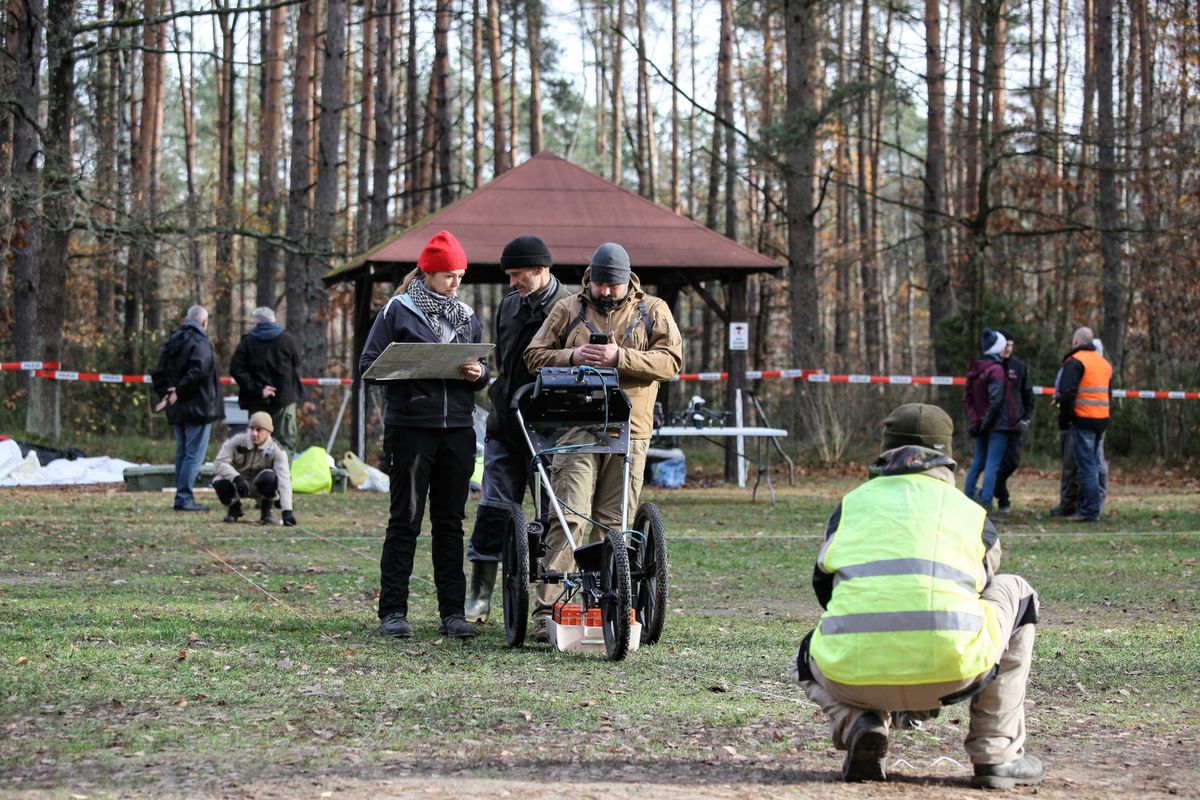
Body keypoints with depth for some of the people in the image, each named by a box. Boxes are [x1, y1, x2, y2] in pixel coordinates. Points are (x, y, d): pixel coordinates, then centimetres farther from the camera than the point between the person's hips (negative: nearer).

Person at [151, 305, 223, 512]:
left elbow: (158, 373, 12)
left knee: (182, 453, 15)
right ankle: (184, 497, -11)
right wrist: (179, 392, -19)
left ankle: (182, 496, 16)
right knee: (194, 454, -5)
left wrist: (165, 393, 6)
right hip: (199, 408, -8)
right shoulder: (201, 343, -13)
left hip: (177, 410, 8)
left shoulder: (172, 342, 13)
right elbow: (197, 371, -27)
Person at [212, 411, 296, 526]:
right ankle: (234, 508, 2)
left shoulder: (276, 450, -20)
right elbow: (219, 463, -22)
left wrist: (287, 511, -43)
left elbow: (284, 480, -30)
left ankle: (266, 511, -6)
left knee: (269, 477, -35)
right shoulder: (236, 441, -17)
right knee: (219, 482, -33)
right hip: (237, 485, 1)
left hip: (258, 485, -1)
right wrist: (237, 478, -41)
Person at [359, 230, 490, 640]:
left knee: (450, 521, 7)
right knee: (405, 520, -3)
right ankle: (392, 610, 0)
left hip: (458, 429, 4)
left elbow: (484, 369, 19)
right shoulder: (399, 310, 2)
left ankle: (453, 611, 10)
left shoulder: (467, 316, 16)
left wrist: (478, 373, -5)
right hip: (410, 426, -4)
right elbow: (369, 362, -2)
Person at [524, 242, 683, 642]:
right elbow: (534, 355, 11)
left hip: (629, 432, 1)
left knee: (613, 524, 2)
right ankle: (546, 610, -13)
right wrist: (572, 357, -8)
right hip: (576, 426, -1)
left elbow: (671, 361, -1)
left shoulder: (652, 311, 10)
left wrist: (620, 357, -13)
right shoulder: (568, 310, 12)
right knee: (569, 517, -10)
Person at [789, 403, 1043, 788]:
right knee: (1016, 593, 30)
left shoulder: (850, 504, 23)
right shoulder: (972, 513, 22)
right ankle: (996, 755, 23)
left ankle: (857, 721, 4)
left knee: (807, 660, 40)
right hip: (951, 673, -1)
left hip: (854, 675, 1)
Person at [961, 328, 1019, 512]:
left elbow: (967, 400, 10)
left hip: (983, 427, 8)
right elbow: (996, 401, -20)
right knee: (992, 466, -7)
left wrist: (975, 422, 4)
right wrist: (985, 423, -11)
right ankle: (985, 504, -10)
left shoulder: (974, 371, 10)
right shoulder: (996, 370, -15)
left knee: (978, 463, 18)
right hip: (998, 426, -8)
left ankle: (967, 498, 21)